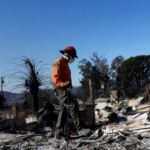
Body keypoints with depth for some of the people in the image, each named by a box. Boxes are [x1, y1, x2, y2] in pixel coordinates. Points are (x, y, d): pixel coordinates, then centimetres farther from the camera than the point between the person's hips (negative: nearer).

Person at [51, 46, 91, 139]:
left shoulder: (65, 63, 25)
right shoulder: (59, 62, -7)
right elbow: (55, 77, -18)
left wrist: (69, 84, 13)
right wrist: (63, 84, -31)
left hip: (64, 89, 11)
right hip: (60, 89, -11)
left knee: (64, 110, 9)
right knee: (73, 105, -18)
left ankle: (59, 133, 14)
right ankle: (79, 129, -20)